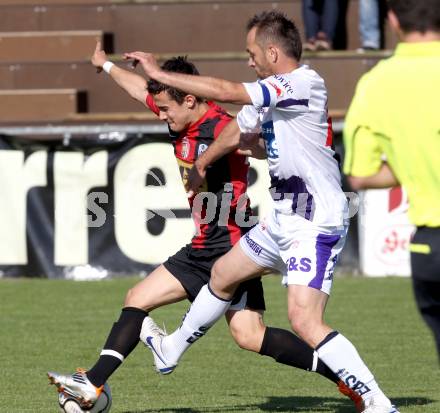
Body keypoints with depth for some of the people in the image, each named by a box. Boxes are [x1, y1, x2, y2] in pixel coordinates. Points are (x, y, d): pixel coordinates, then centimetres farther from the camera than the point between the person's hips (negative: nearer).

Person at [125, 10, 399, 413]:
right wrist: (199, 165, 43)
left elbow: (225, 91, -25)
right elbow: (238, 128, 29)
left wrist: (159, 73, -16)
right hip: (284, 217, 10)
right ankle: (172, 349, 50)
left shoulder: (304, 84, -20)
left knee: (305, 321, -21)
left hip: (317, 224, -10)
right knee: (222, 274, 27)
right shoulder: (271, 94, 9)